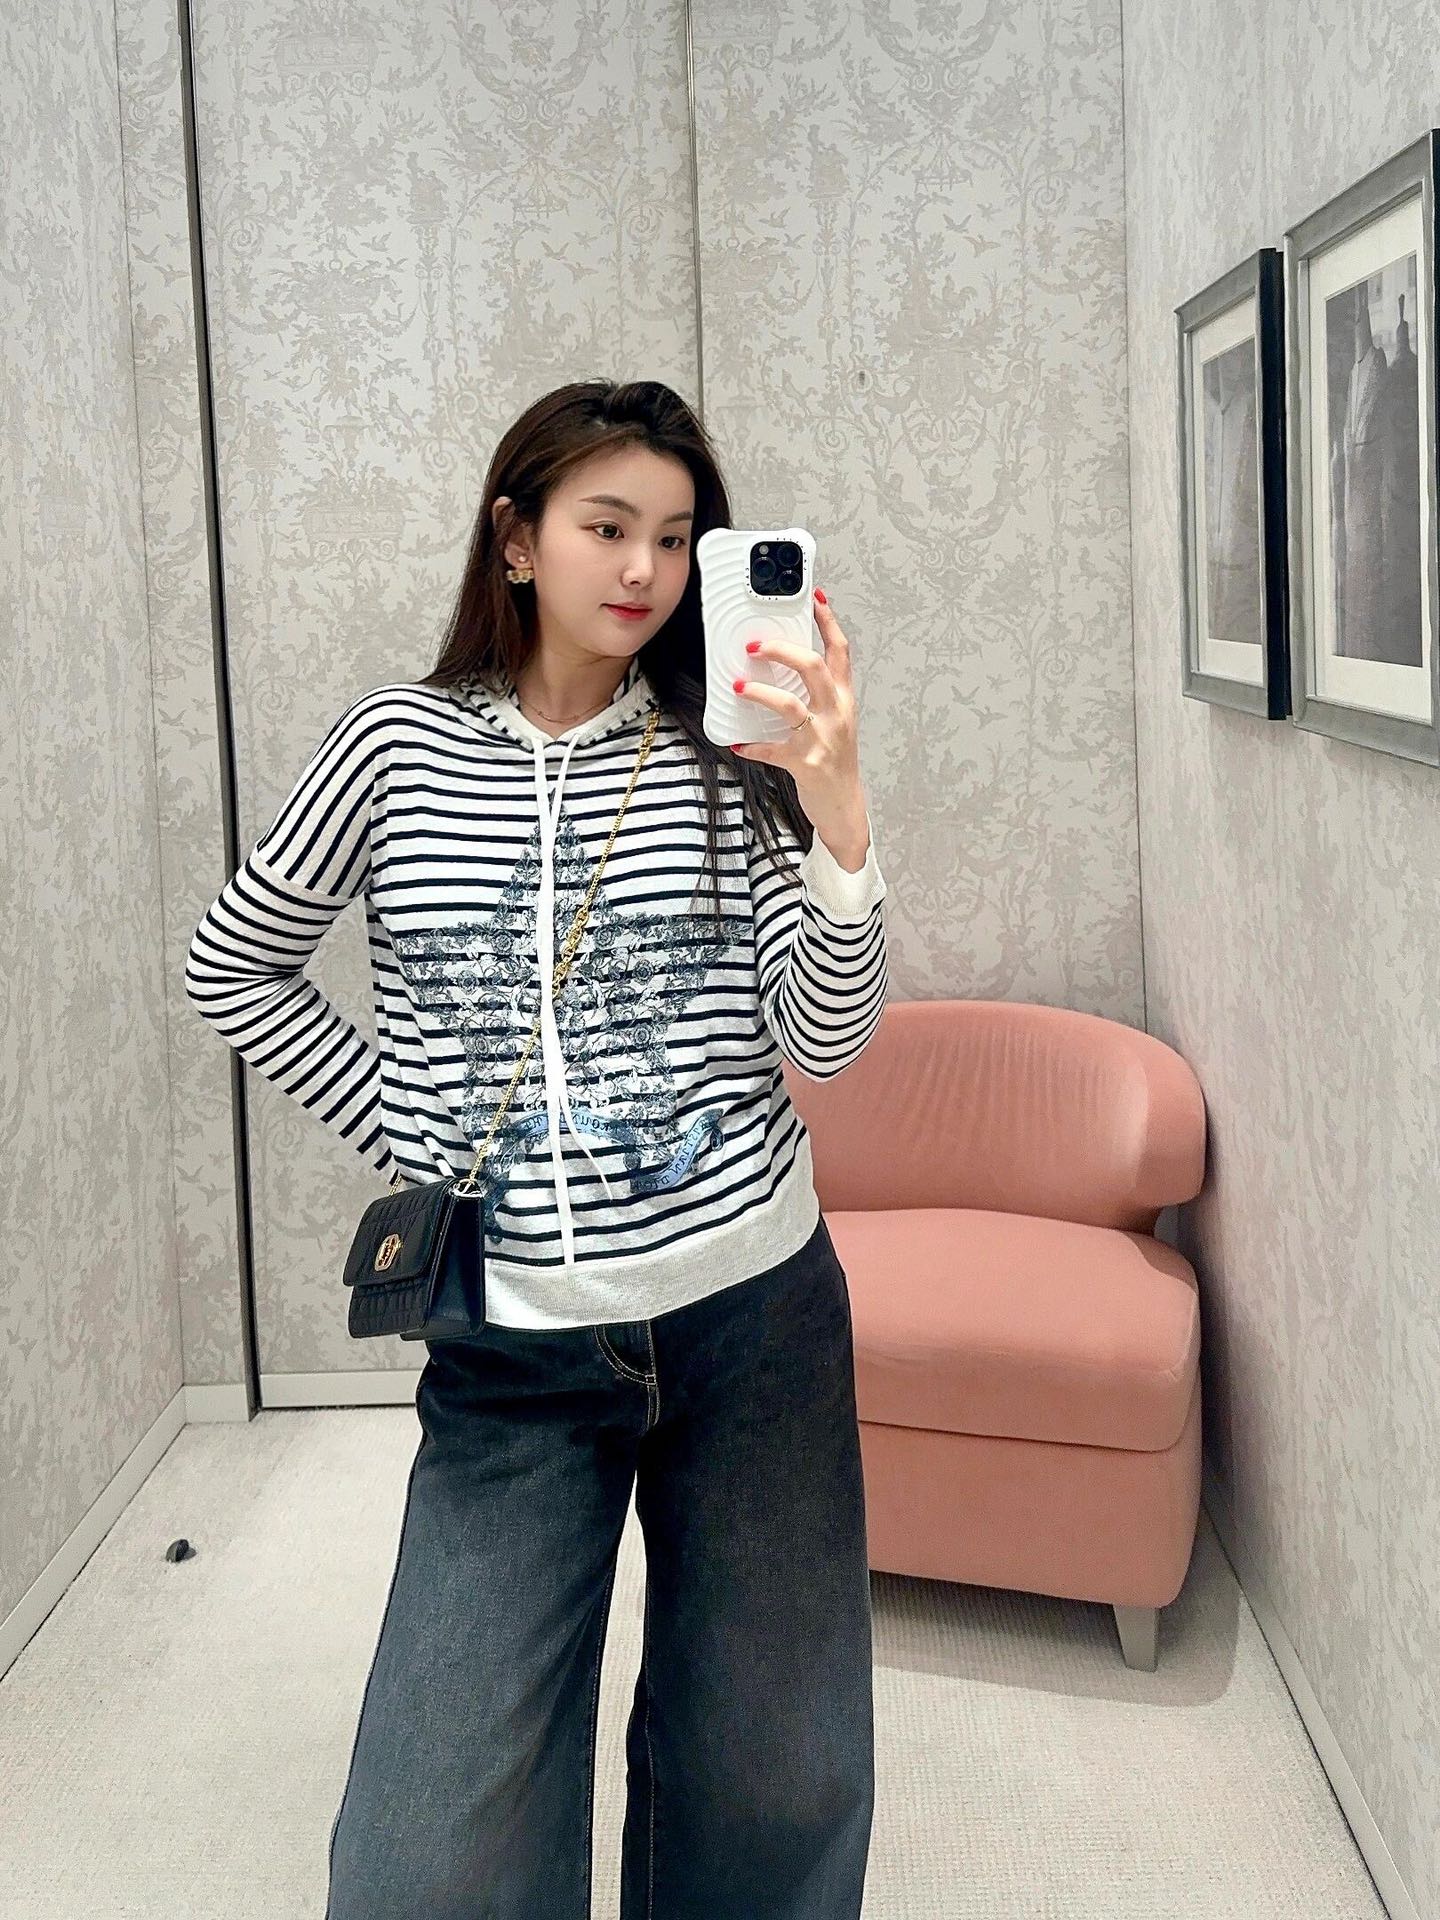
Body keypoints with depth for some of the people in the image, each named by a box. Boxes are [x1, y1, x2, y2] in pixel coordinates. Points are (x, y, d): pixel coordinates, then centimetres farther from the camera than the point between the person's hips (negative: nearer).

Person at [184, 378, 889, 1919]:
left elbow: (827, 1038, -7)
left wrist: (832, 799, -20)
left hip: (750, 1321, 1)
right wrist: (393, 1133, 4)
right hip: (510, 1344, 0)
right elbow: (233, 970, 12)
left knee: (771, 1790, 13)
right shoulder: (400, 745, 0)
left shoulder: (725, 752, 0)